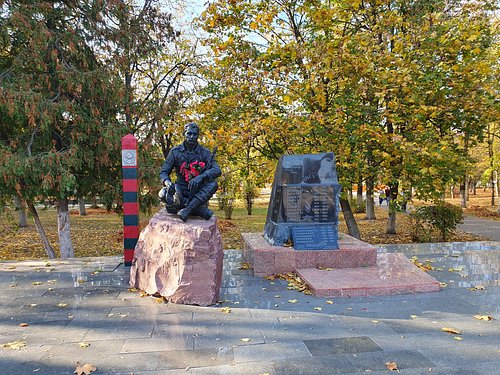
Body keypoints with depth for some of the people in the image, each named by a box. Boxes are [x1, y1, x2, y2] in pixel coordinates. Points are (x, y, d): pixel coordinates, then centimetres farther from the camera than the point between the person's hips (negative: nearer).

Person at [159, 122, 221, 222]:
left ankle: (186, 209, -37)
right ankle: (200, 210, -28)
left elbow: (217, 170, -16)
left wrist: (201, 177, -36)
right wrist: (168, 182, -26)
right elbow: (163, 172, -1)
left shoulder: (205, 153, -3)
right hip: (181, 189, 1)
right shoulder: (175, 152, 0)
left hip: (198, 190, 0)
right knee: (164, 194, -30)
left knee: (213, 184, -31)